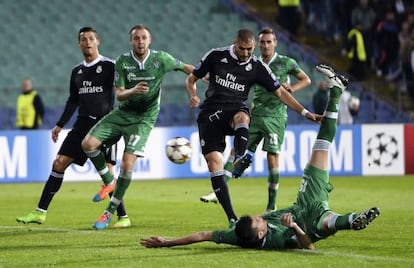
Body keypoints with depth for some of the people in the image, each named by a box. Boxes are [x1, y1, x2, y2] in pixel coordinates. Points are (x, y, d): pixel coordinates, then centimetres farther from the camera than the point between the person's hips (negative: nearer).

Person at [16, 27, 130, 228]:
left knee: (106, 170, -11)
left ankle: (123, 217, 0)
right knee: (59, 163, 0)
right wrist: (60, 125, 19)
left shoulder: (109, 66, -4)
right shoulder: (77, 71, 14)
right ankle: (40, 212, 3)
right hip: (83, 124, 6)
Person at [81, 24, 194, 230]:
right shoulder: (122, 61, -6)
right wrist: (133, 91, -30)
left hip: (144, 118, -3)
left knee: (127, 164, -16)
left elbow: (185, 68, 8)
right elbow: (119, 95, -9)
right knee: (88, 144, -14)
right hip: (123, 113, 3)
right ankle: (109, 182, 10)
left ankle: (110, 211, -1)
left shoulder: (161, 59, -9)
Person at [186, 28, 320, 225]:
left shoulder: (257, 67, 3)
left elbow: (280, 92, 8)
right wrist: (193, 96, -11)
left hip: (235, 111, 0)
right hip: (210, 114, 0)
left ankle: (239, 158, -62)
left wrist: (304, 112, 0)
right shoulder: (216, 56, 1)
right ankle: (231, 217, -10)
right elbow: (191, 79, 11)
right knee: (213, 162, -13)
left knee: (242, 117, -38)